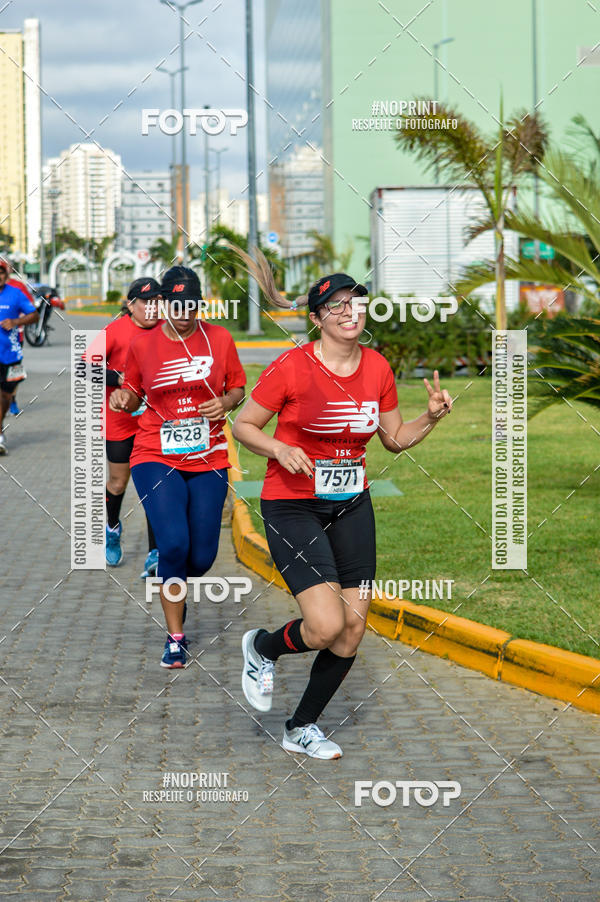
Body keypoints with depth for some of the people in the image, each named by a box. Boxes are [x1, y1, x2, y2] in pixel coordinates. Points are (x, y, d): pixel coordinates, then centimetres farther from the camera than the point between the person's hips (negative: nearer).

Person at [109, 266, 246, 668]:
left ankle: (175, 586, 41)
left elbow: (238, 387, 13)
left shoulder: (220, 339, 2)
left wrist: (226, 402, -9)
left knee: (202, 557, 2)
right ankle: (175, 638, -4)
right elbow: (133, 391, 13)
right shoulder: (142, 346, 0)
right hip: (156, 458, -2)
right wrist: (124, 399, -10)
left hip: (208, 461, 2)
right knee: (173, 543, -19)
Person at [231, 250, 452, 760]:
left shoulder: (378, 368, 2)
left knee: (353, 629, 2)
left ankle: (303, 727, 23)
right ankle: (262, 648, 17)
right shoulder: (292, 368, -13)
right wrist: (280, 448, -23)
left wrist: (431, 418, -4)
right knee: (326, 627, -18)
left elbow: (395, 438, 13)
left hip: (352, 505, 6)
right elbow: (243, 425, -5)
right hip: (292, 505, -6)